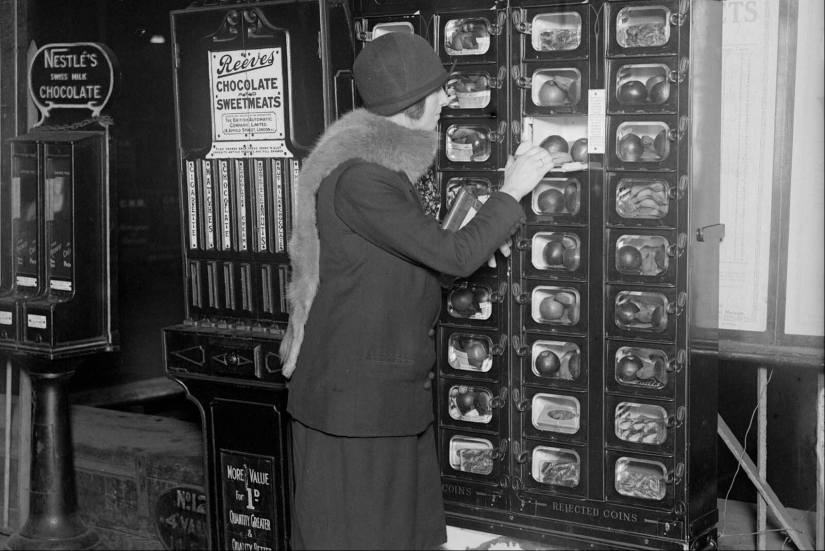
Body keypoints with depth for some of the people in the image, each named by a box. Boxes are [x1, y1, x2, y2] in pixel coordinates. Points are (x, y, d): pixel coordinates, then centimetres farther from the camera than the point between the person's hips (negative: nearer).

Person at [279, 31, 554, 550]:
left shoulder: (385, 161, 10)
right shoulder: (358, 178, -23)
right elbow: (455, 257, -22)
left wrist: (474, 236, 5)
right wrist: (512, 192, -11)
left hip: (397, 389, 10)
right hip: (355, 396, -10)